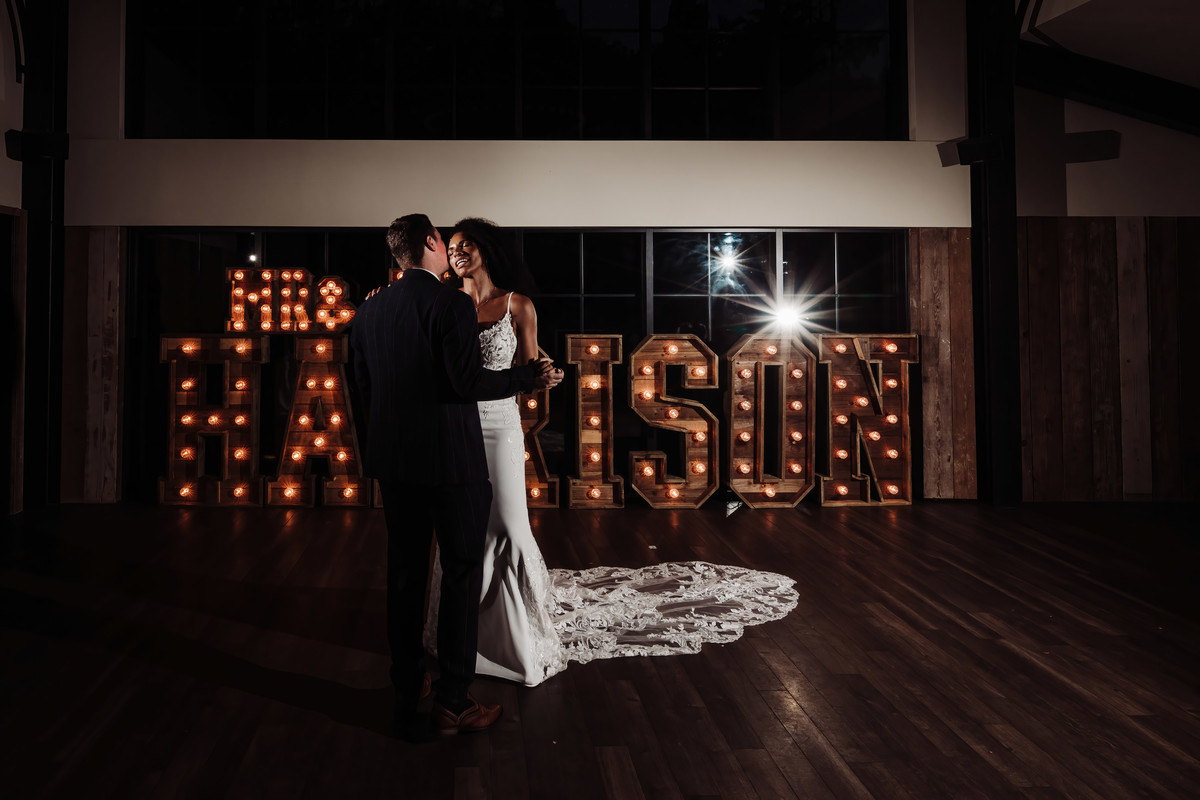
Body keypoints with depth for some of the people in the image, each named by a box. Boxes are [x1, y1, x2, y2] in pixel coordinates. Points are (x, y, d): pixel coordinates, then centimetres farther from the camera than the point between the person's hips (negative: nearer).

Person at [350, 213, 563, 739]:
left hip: (392, 459, 7)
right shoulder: (451, 304, -13)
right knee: (462, 573, 4)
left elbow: (365, 385, 12)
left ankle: (408, 693, 24)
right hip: (450, 459, -6)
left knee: (405, 574, 14)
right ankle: (452, 700, 10)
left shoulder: (369, 311, 7)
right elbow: (469, 382, -19)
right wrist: (530, 377, -7)